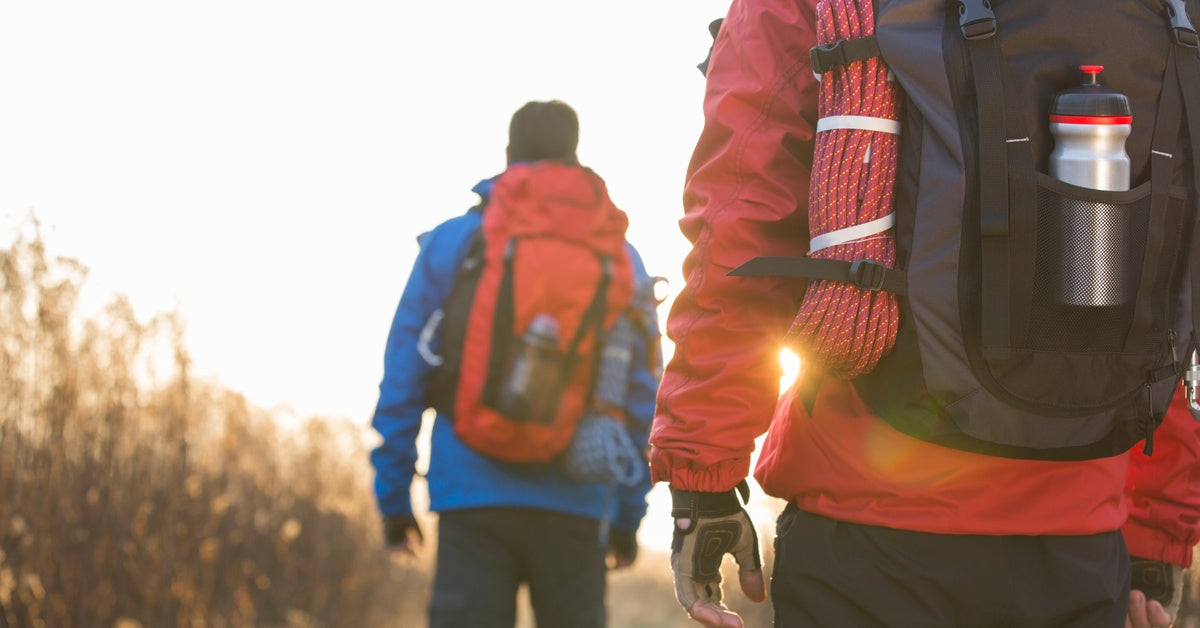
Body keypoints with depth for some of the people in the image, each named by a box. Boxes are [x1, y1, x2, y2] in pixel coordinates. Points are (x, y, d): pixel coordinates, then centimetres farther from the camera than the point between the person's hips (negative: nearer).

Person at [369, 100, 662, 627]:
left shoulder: (450, 243, 6)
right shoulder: (618, 257, 9)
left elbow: (403, 381, 4)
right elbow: (642, 397, 9)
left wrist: (393, 496, 10)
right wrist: (628, 515, 15)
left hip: (473, 495, -1)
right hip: (577, 502, 1)